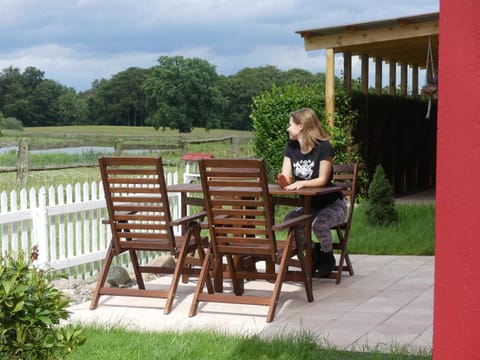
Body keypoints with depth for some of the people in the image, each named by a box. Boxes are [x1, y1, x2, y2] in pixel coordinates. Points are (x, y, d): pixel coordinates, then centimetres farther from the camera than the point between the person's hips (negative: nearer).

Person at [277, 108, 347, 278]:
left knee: (318, 223, -35)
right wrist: (283, 180, -30)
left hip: (333, 204, -6)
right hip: (309, 204, 6)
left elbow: (322, 180, -21)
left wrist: (301, 183, -36)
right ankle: (312, 253, 5)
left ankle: (327, 257, -2)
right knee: (288, 220, -21)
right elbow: (285, 178, -6)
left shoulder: (324, 147, -19)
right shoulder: (291, 147, 2)